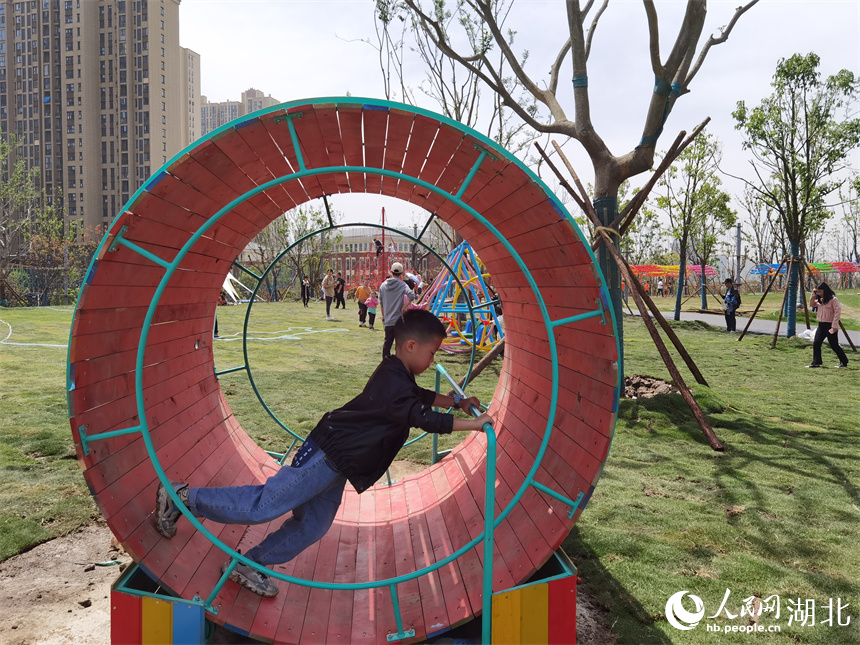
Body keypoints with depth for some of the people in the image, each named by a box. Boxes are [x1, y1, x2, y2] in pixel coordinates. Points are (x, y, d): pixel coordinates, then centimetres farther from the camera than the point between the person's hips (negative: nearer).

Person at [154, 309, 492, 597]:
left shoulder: (395, 374, 11)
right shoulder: (395, 385, -21)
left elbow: (420, 396, 28)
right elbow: (426, 419, -27)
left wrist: (456, 400, 21)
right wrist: (474, 423, -20)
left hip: (337, 463, 10)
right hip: (327, 455, -10)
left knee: (312, 527, 11)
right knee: (263, 505, -8)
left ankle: (249, 565, 22)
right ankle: (182, 497, 4)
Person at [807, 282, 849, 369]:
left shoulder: (833, 299, -14)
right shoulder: (820, 300, 9)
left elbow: (837, 312, -17)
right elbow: (811, 304, 18)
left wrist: (834, 326, -20)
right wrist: (813, 295, 2)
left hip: (830, 326, -7)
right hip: (821, 325, 7)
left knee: (834, 345, 2)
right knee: (816, 344, 0)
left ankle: (844, 362, 19)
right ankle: (816, 363, 5)